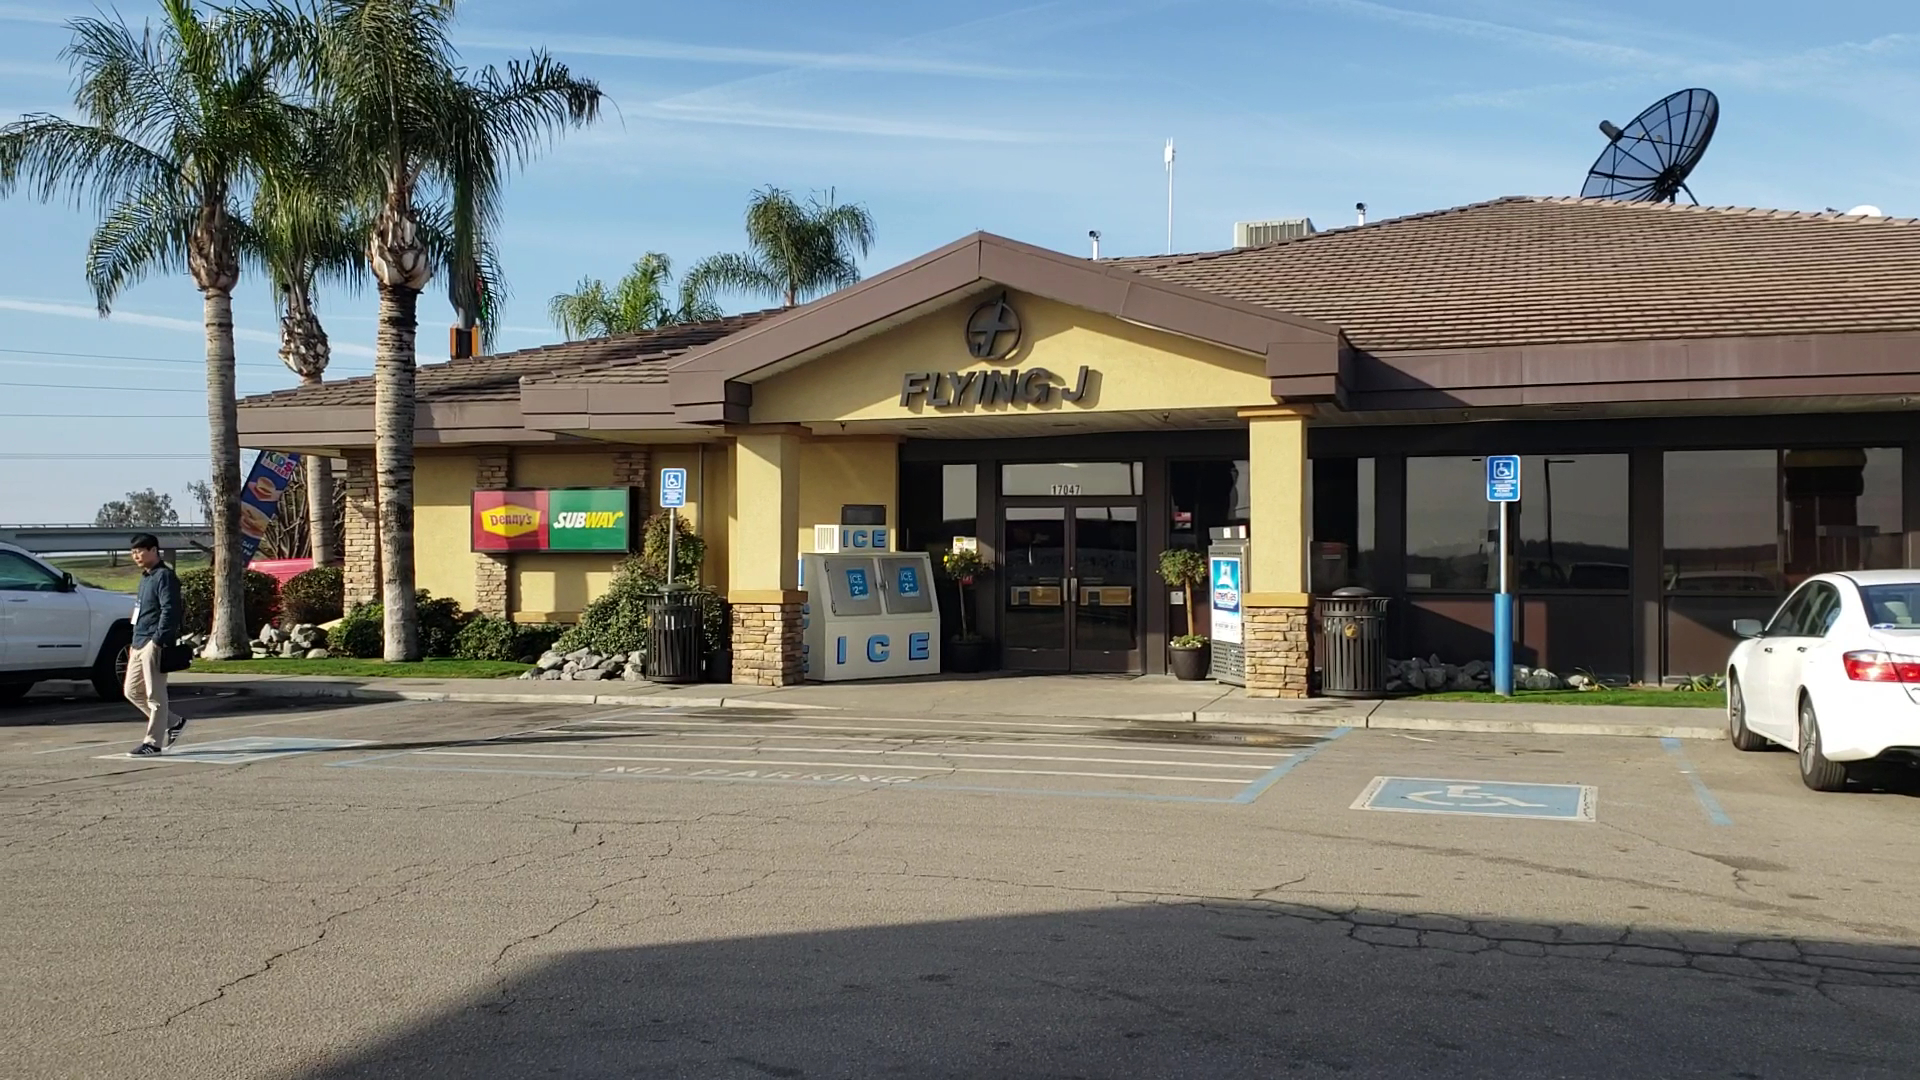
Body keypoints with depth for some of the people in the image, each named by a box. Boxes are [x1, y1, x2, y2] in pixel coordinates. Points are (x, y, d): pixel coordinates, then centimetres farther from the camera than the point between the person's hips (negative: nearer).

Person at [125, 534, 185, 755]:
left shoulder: (164, 576, -10)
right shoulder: (145, 577, 20)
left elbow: (169, 610, -17)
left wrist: (157, 640, -22)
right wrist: (134, 642, 21)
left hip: (153, 644, -10)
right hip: (139, 645, 10)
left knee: (154, 695, -5)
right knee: (132, 691, 12)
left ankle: (153, 742, -1)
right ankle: (174, 722, 21)